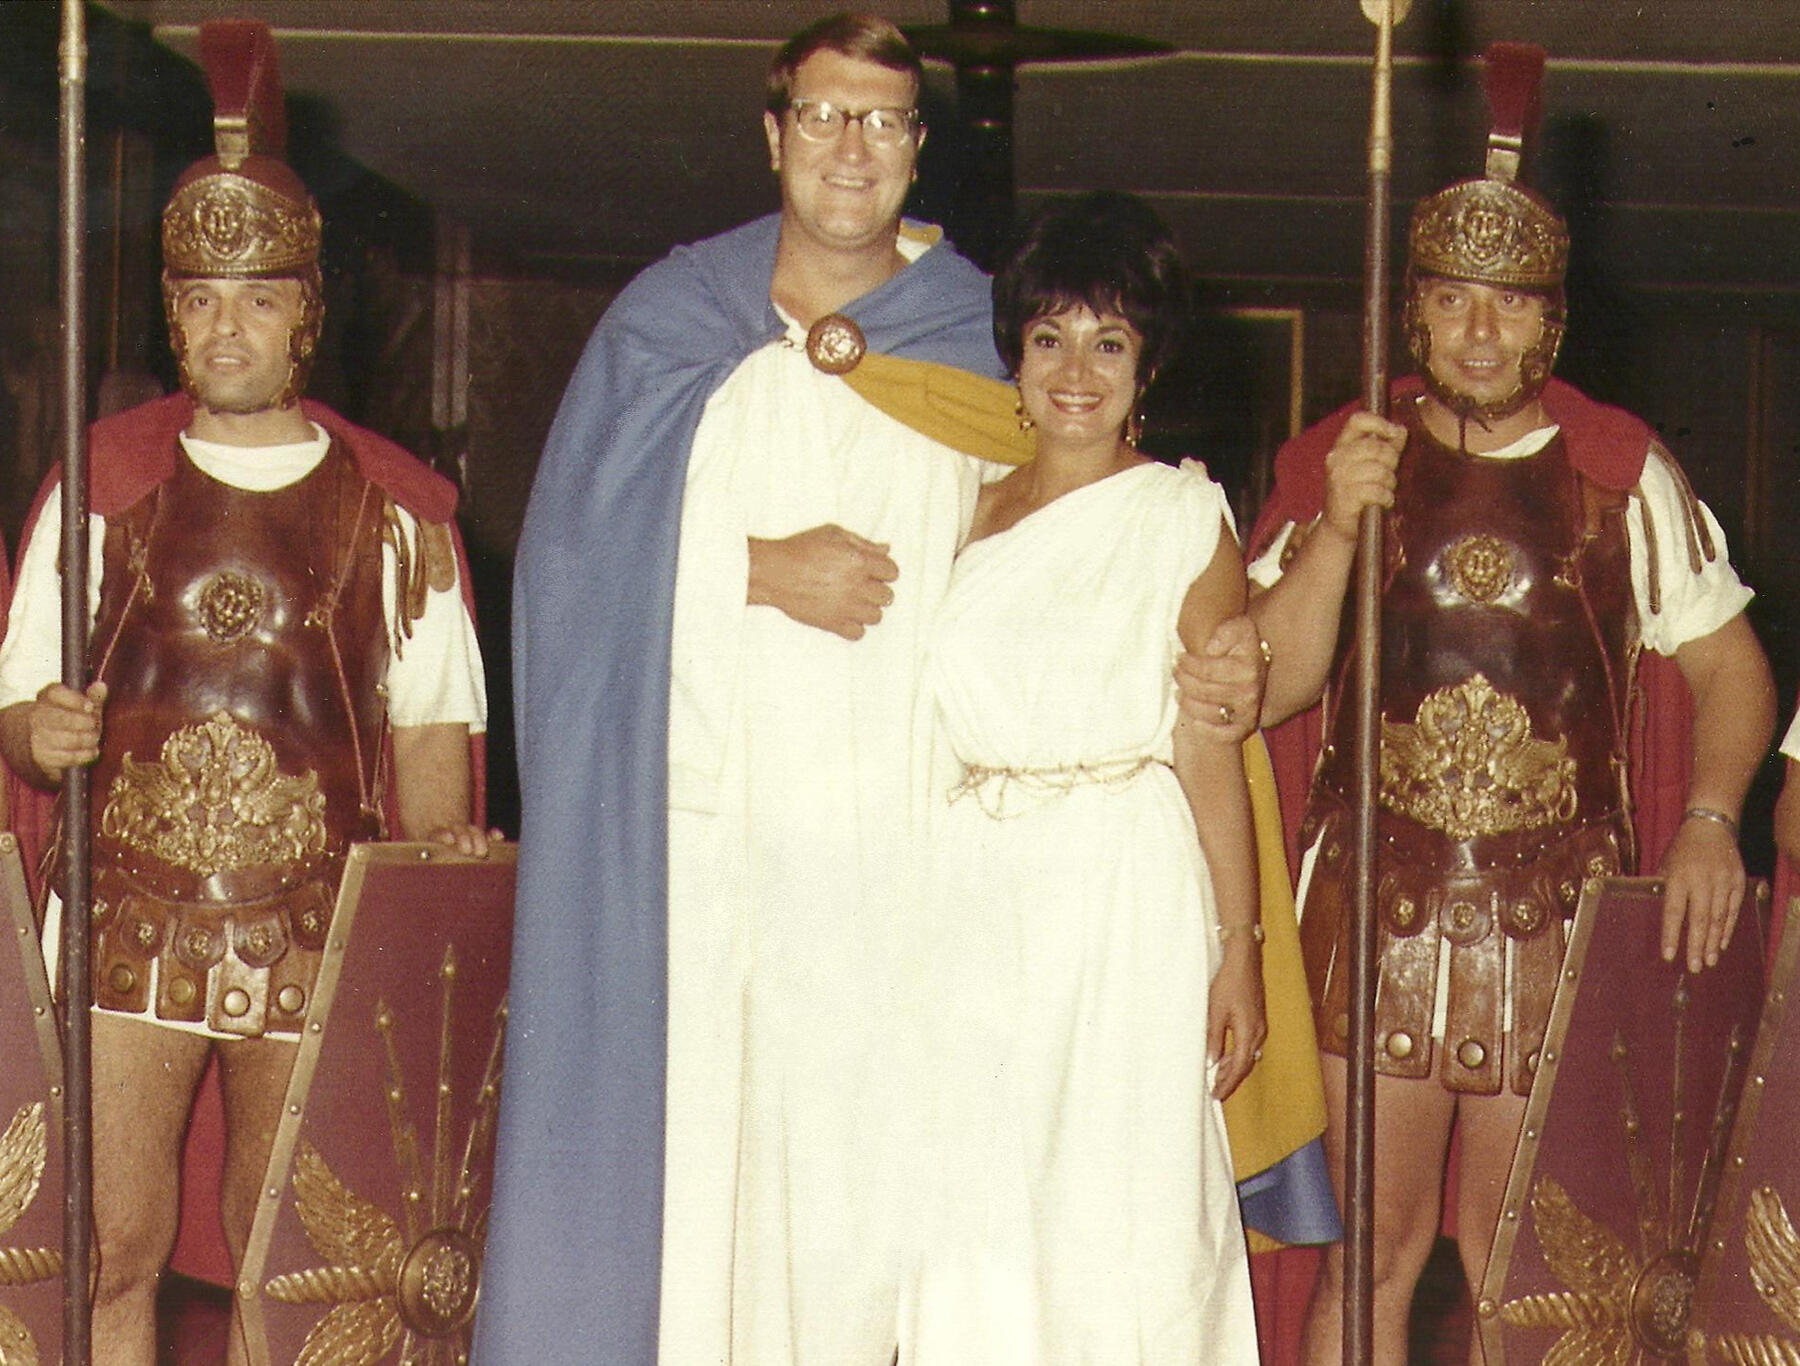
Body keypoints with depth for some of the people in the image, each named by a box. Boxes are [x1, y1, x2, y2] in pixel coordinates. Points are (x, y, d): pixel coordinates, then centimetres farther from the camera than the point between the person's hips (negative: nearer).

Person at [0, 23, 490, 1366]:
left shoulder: (394, 505, 8)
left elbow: (431, 716, 7)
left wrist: (441, 844, -11)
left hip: (320, 937, 0)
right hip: (127, 920, 0)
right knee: (112, 1251, -6)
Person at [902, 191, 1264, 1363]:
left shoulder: (1185, 517, 0)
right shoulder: (971, 512, 13)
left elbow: (1213, 751, -3)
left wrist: (1240, 949, -6)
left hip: (1131, 897, -4)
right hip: (971, 897, 4)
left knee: (1123, 1218, -3)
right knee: (971, 1221, 4)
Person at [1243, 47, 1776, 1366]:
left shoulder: (1625, 472, 6)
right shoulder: (1336, 462, 6)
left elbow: (1729, 664, 12)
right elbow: (1269, 689, 0)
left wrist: (1708, 821, -5)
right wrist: (1336, 530, -14)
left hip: (1558, 911, 0)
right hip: (1379, 902, 0)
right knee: (1379, 1241, -1)